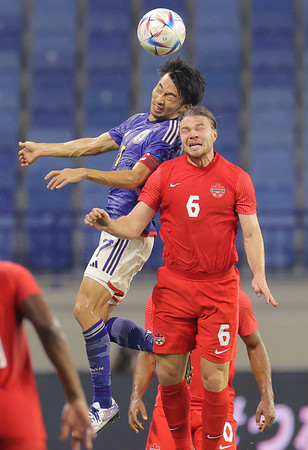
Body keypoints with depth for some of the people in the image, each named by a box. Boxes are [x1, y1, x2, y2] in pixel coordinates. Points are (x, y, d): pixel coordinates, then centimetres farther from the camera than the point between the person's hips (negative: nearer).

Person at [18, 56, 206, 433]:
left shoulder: (169, 131, -11)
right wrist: (43, 149, 28)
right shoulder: (137, 123, 17)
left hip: (129, 234, -9)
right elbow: (92, 145, 25)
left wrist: (83, 173, -22)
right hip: (118, 230, 9)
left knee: (85, 309, -14)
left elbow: (134, 178, -18)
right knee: (100, 317, 9)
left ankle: (103, 402, -9)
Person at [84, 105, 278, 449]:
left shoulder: (236, 178, 1)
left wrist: (258, 275, -18)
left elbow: (251, 233, -2)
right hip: (173, 285, 2)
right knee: (168, 374, 2)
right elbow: (134, 225, 2)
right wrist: (108, 224, -20)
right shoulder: (164, 174, 4)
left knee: (214, 379, -3)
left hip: (219, 288, -2)